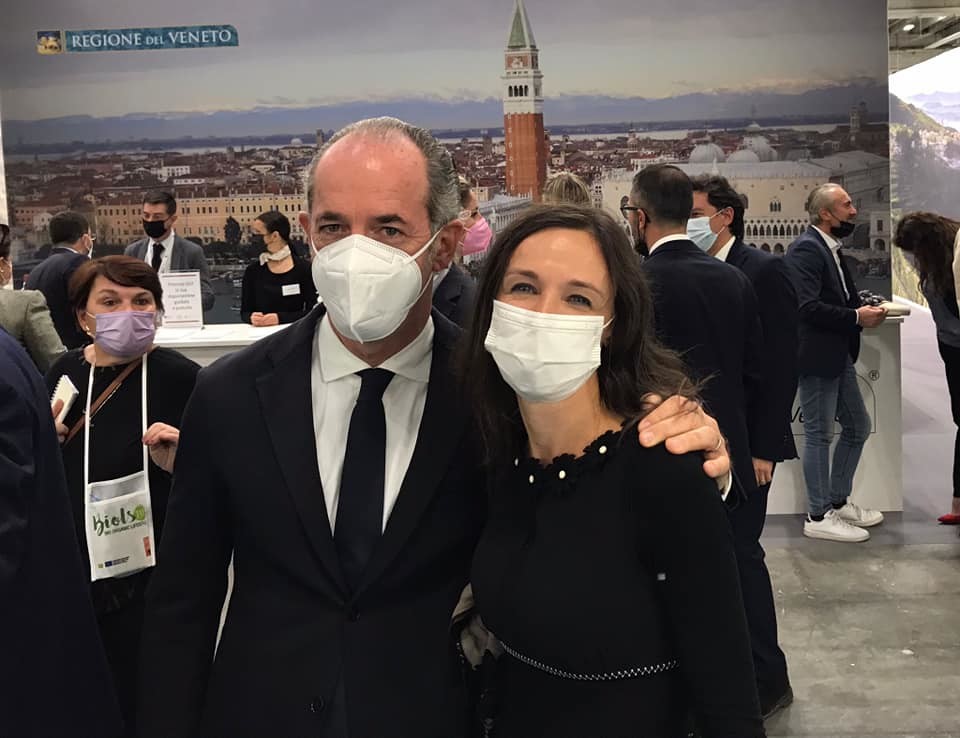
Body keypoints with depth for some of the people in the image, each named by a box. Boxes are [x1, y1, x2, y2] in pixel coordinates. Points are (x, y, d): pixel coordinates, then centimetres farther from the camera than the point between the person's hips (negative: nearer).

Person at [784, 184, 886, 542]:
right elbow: (807, 307, -26)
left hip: (838, 356, 10)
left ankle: (839, 501, 30)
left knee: (858, 427, 17)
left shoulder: (830, 248, 13)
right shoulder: (806, 249, -17)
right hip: (816, 358, -10)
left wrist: (864, 307, 1)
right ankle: (819, 516, 12)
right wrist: (856, 317, -19)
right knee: (820, 434, 0)